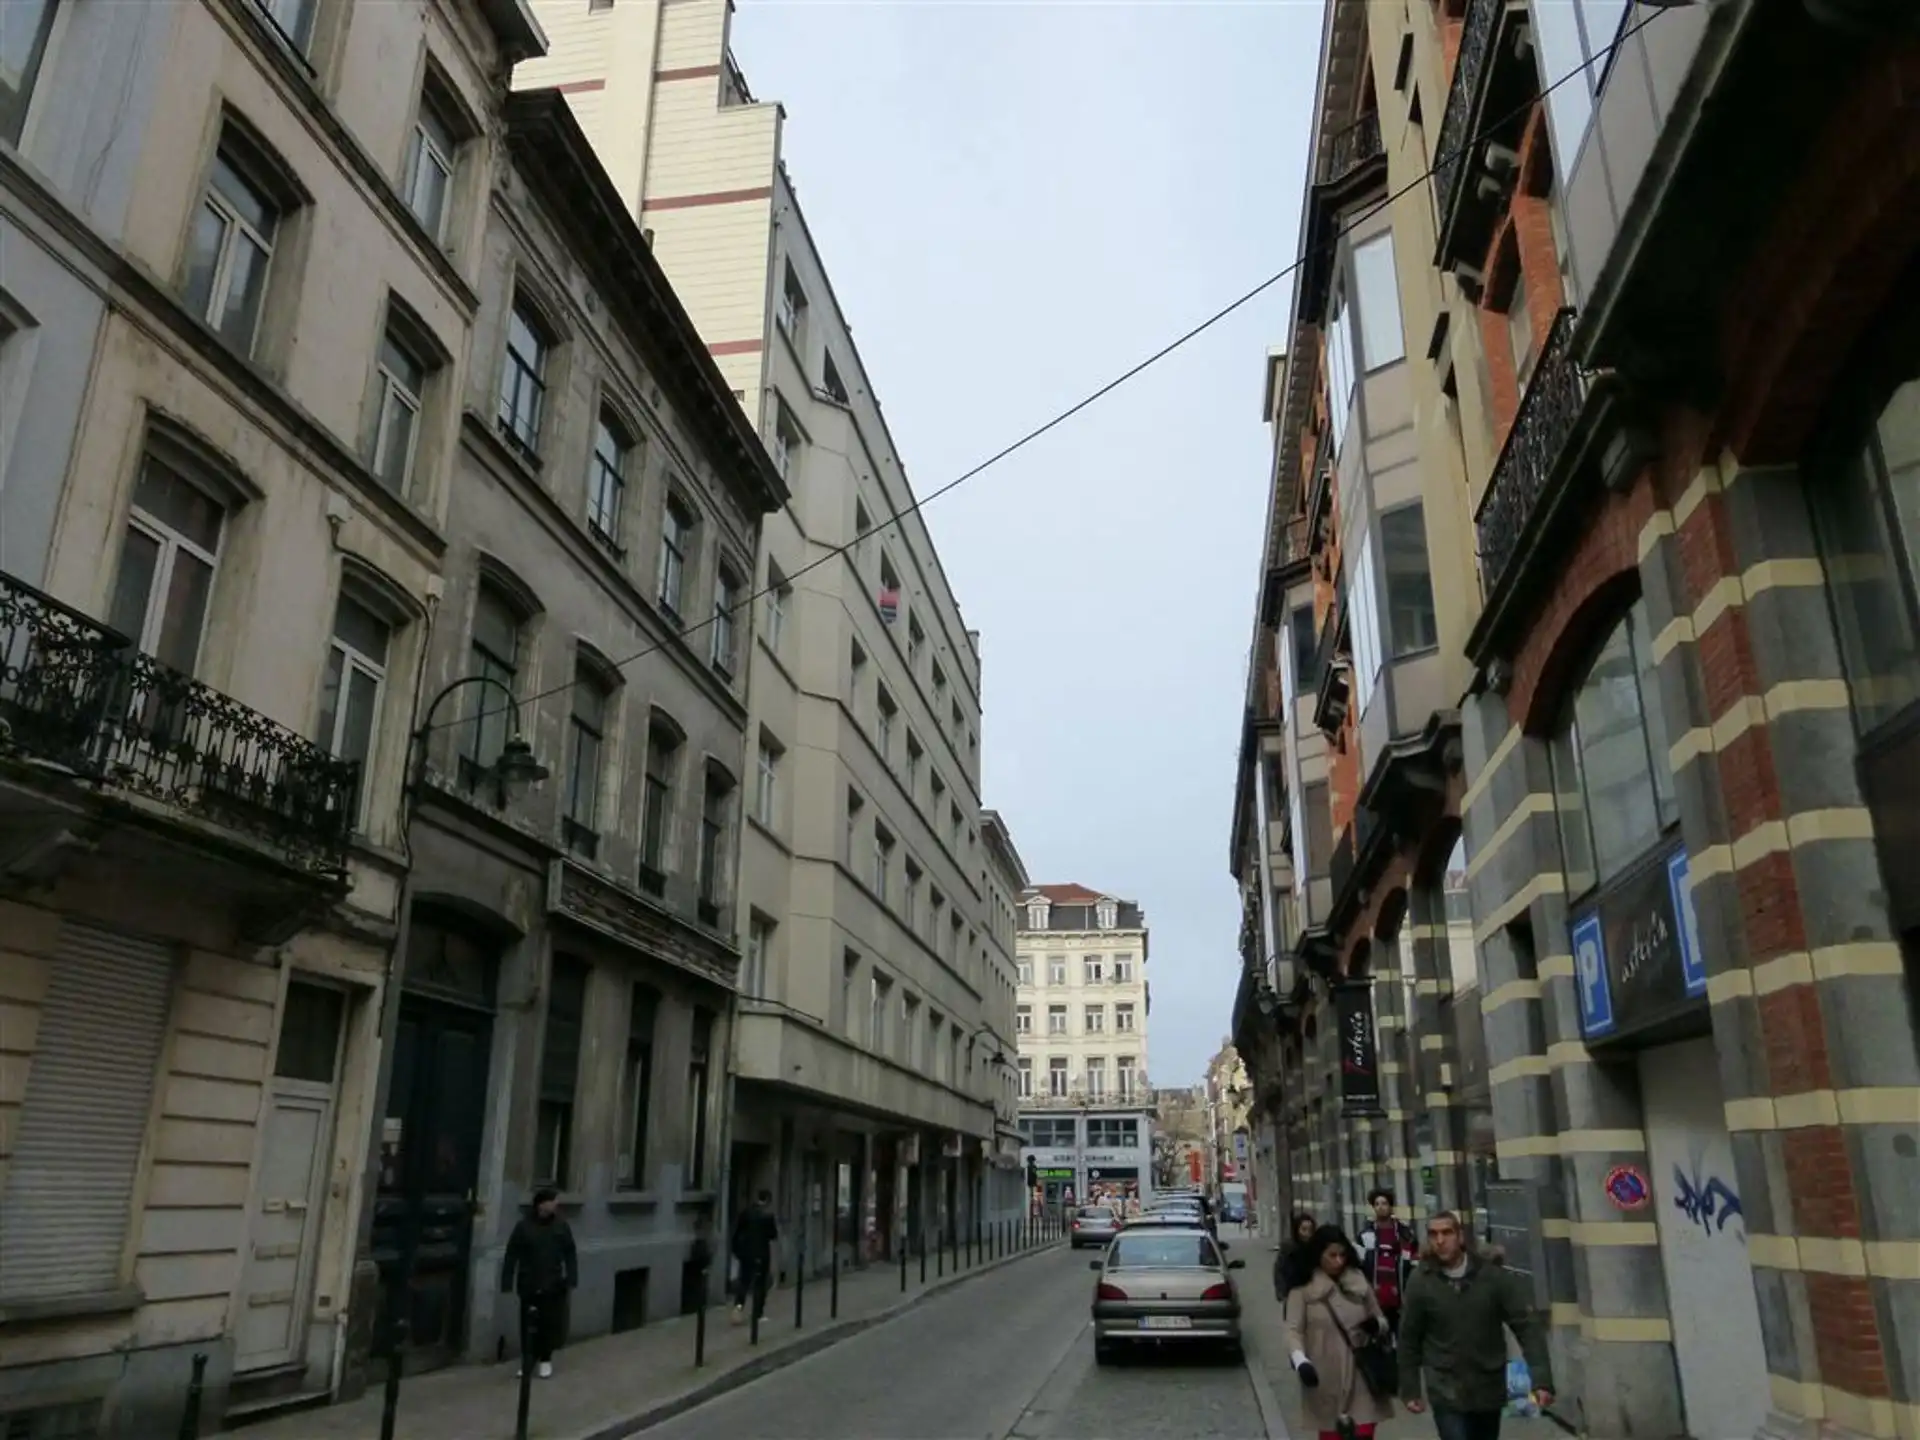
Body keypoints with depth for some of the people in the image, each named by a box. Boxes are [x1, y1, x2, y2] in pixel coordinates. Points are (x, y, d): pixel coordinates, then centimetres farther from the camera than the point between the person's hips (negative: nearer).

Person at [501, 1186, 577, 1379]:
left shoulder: (562, 1226, -1)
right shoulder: (524, 1226, -9)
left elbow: (570, 1255, 3)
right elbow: (511, 1256, -6)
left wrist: (571, 1280, -3)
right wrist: (508, 1283, -8)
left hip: (554, 1287, 2)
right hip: (529, 1286, -1)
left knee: (550, 1324, 5)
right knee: (529, 1325, 6)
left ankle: (545, 1360, 23)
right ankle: (527, 1360, 23)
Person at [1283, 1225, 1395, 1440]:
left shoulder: (1359, 1282, 5)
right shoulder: (1303, 1289, -7)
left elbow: (1382, 1321, 14)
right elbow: (1294, 1330, -11)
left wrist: (1376, 1325, -10)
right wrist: (1300, 1361, -29)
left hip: (1360, 1375, 3)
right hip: (1325, 1378, -3)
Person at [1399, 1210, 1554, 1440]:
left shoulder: (1494, 1275, -10)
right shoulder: (1421, 1282, -10)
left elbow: (1527, 1326, -11)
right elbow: (1409, 1338, -1)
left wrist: (1542, 1380, -21)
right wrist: (1410, 1390, 2)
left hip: (1489, 1388, 2)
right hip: (1446, 1392, -2)